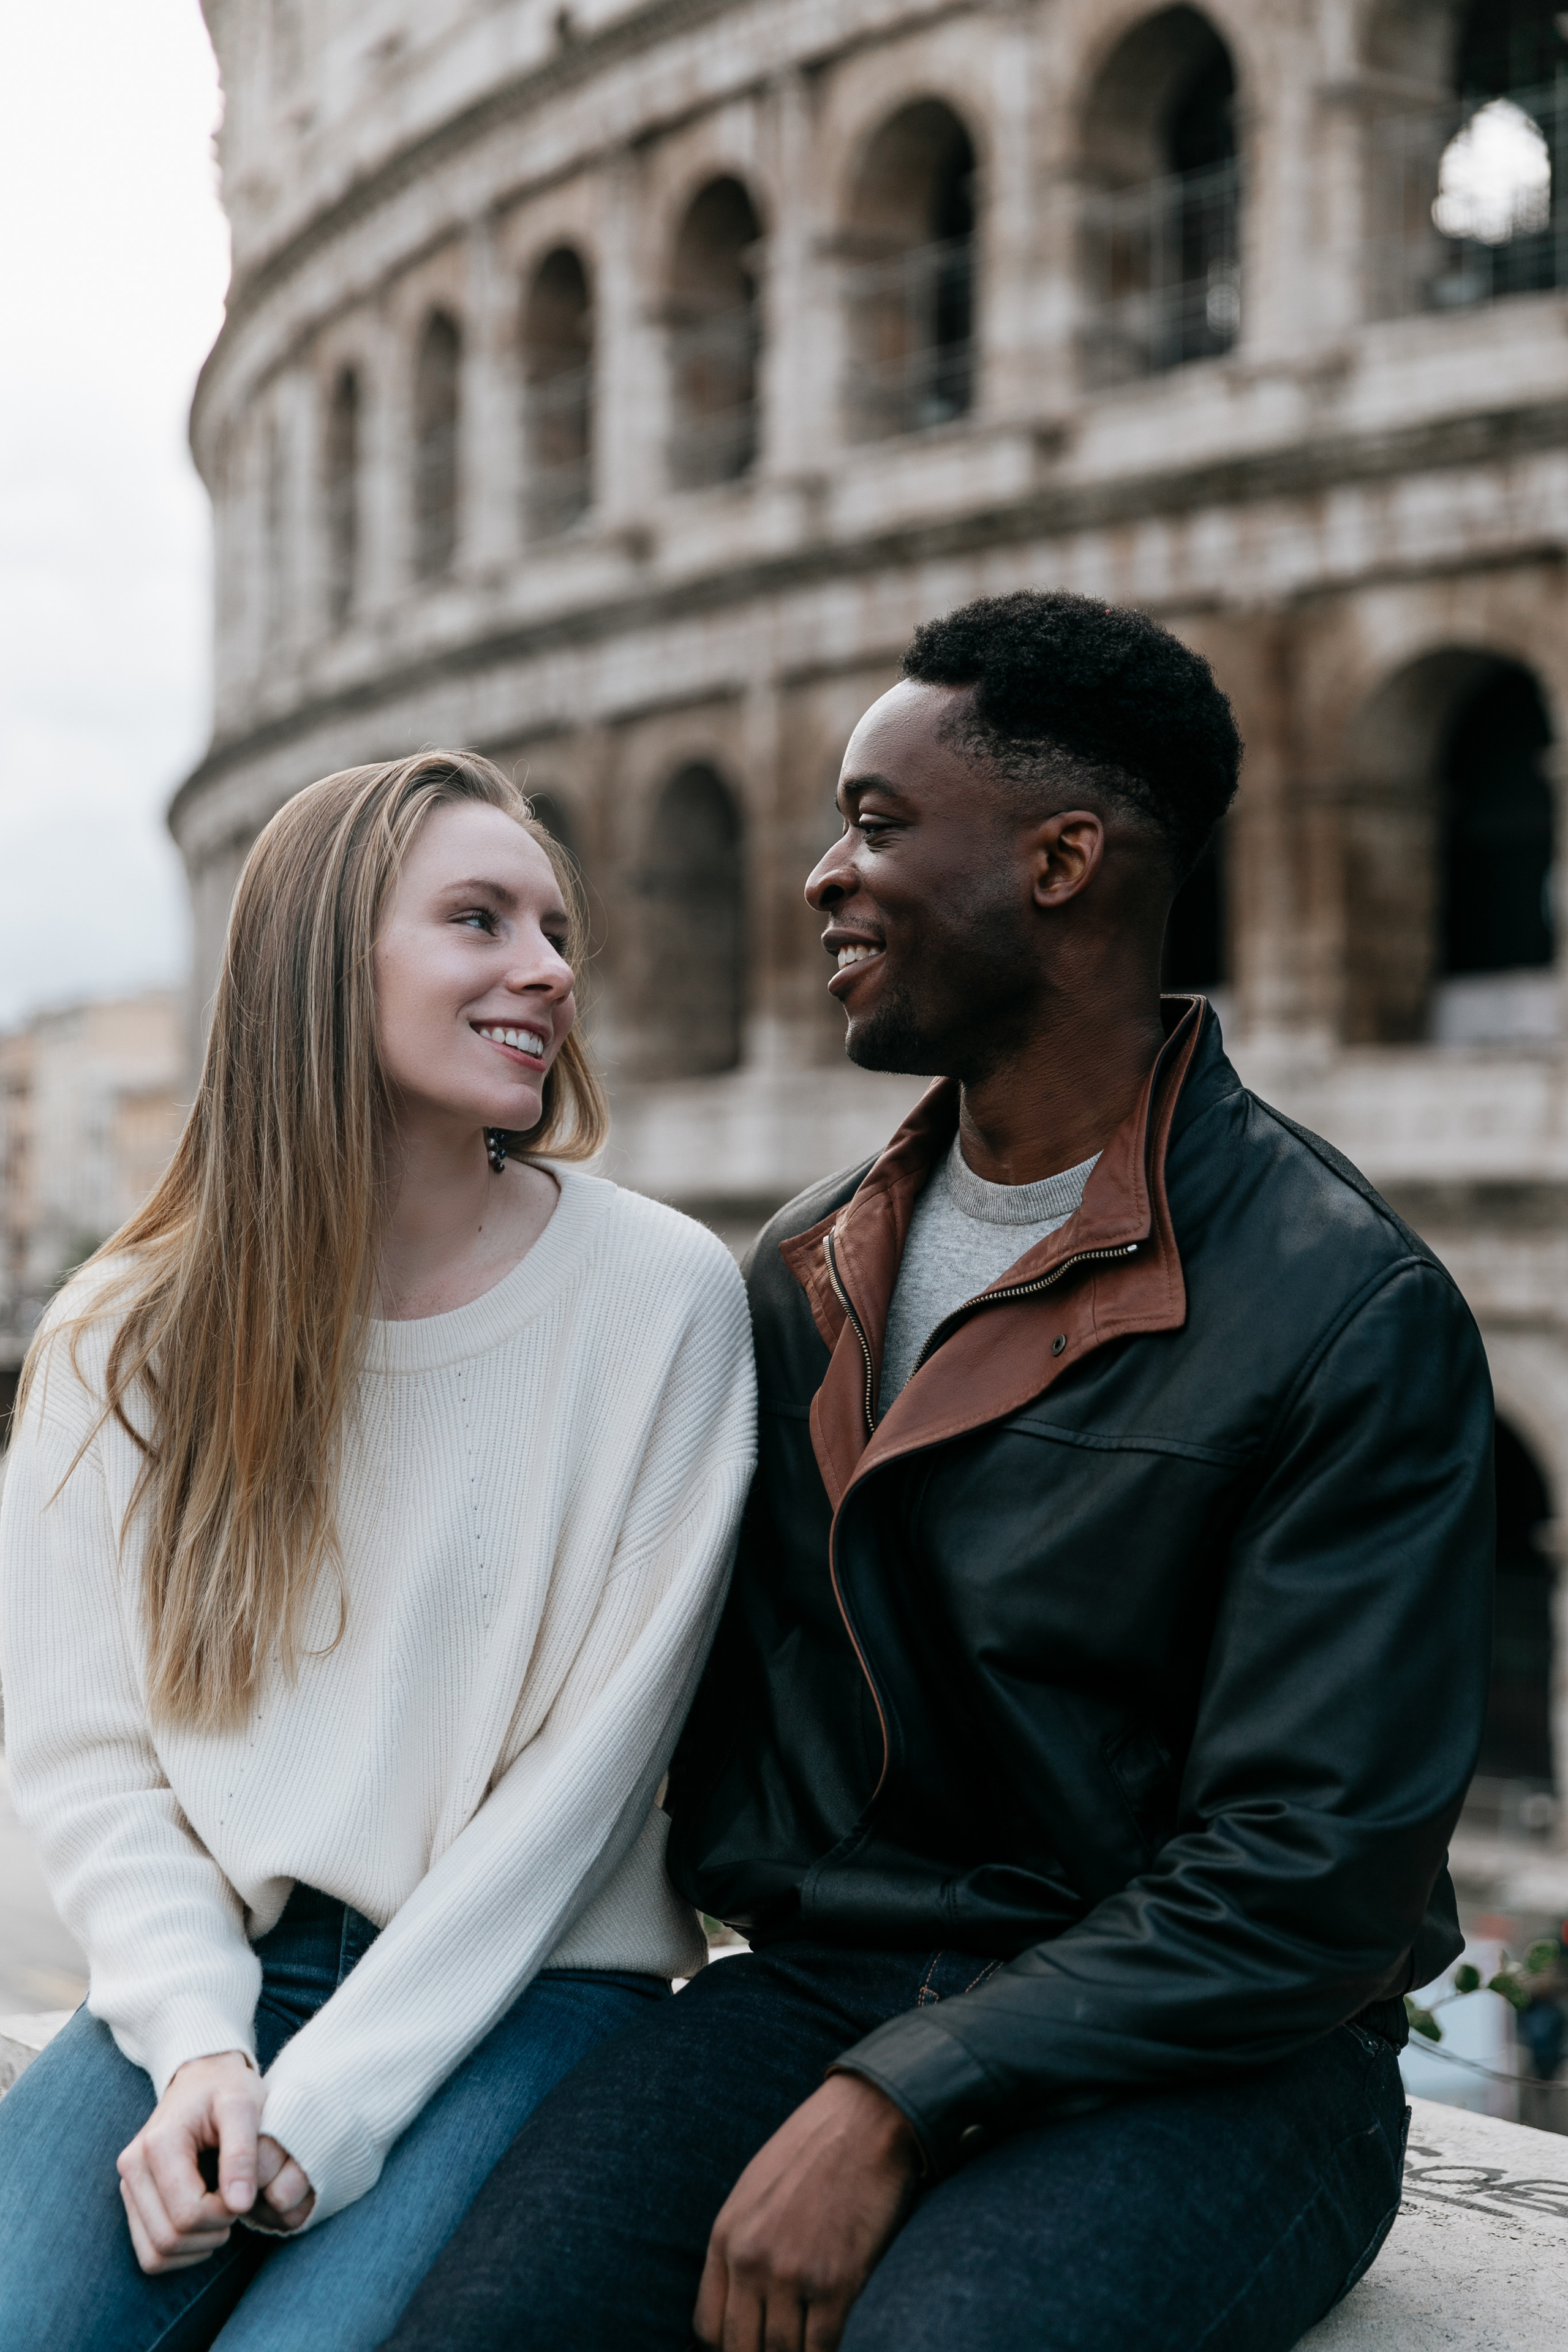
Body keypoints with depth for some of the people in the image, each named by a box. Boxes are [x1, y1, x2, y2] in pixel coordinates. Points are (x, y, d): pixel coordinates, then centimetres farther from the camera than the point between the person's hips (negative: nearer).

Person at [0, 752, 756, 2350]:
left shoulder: (659, 1294, -7)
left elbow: (590, 1762, -9)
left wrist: (320, 2109, -12)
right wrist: (197, 2044, -14)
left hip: (527, 1978, -2)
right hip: (220, 1966, 3)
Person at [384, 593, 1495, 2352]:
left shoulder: (1349, 1316, -11)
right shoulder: (804, 1272, 10)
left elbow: (1311, 1884, -15)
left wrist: (892, 2107, -20)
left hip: (1199, 2068, -4)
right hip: (812, 1989, 5)